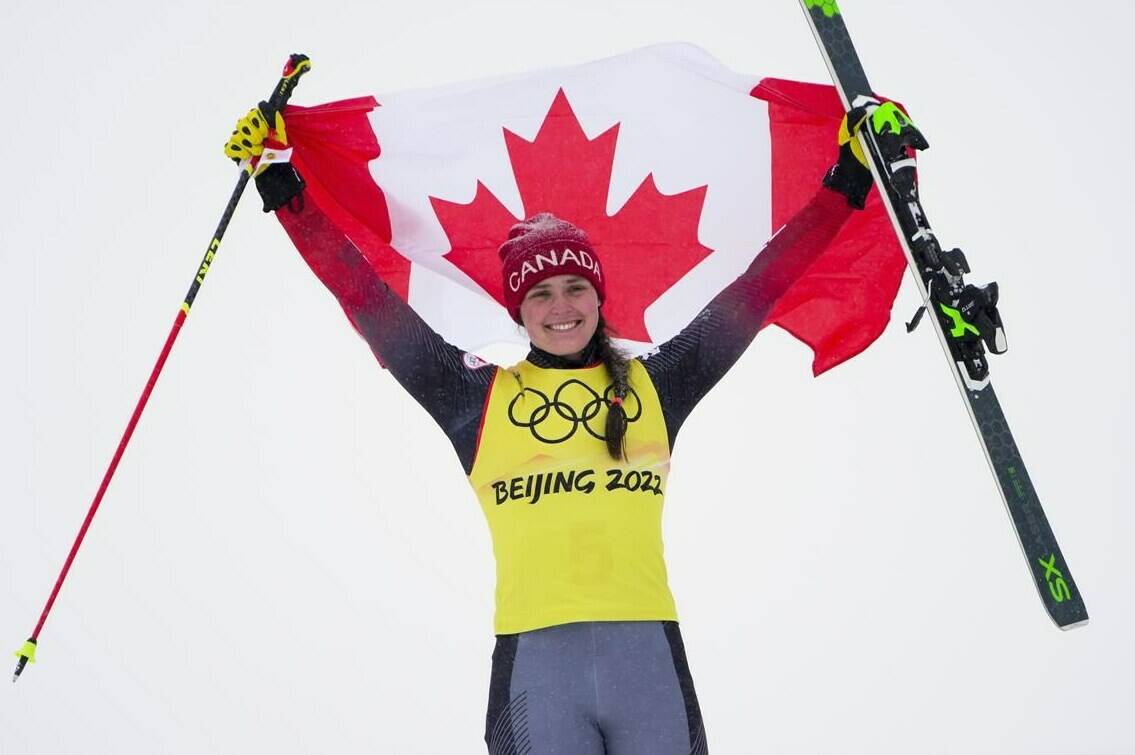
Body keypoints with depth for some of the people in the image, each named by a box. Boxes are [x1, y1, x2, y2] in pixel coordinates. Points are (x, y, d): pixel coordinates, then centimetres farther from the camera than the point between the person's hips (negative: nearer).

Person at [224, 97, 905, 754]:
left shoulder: (655, 383, 14)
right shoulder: (478, 393, 11)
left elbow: (759, 288, 15)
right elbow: (367, 298, 11)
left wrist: (847, 183, 17)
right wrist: (284, 188, 12)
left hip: (649, 652, 2)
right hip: (533, 655, -1)